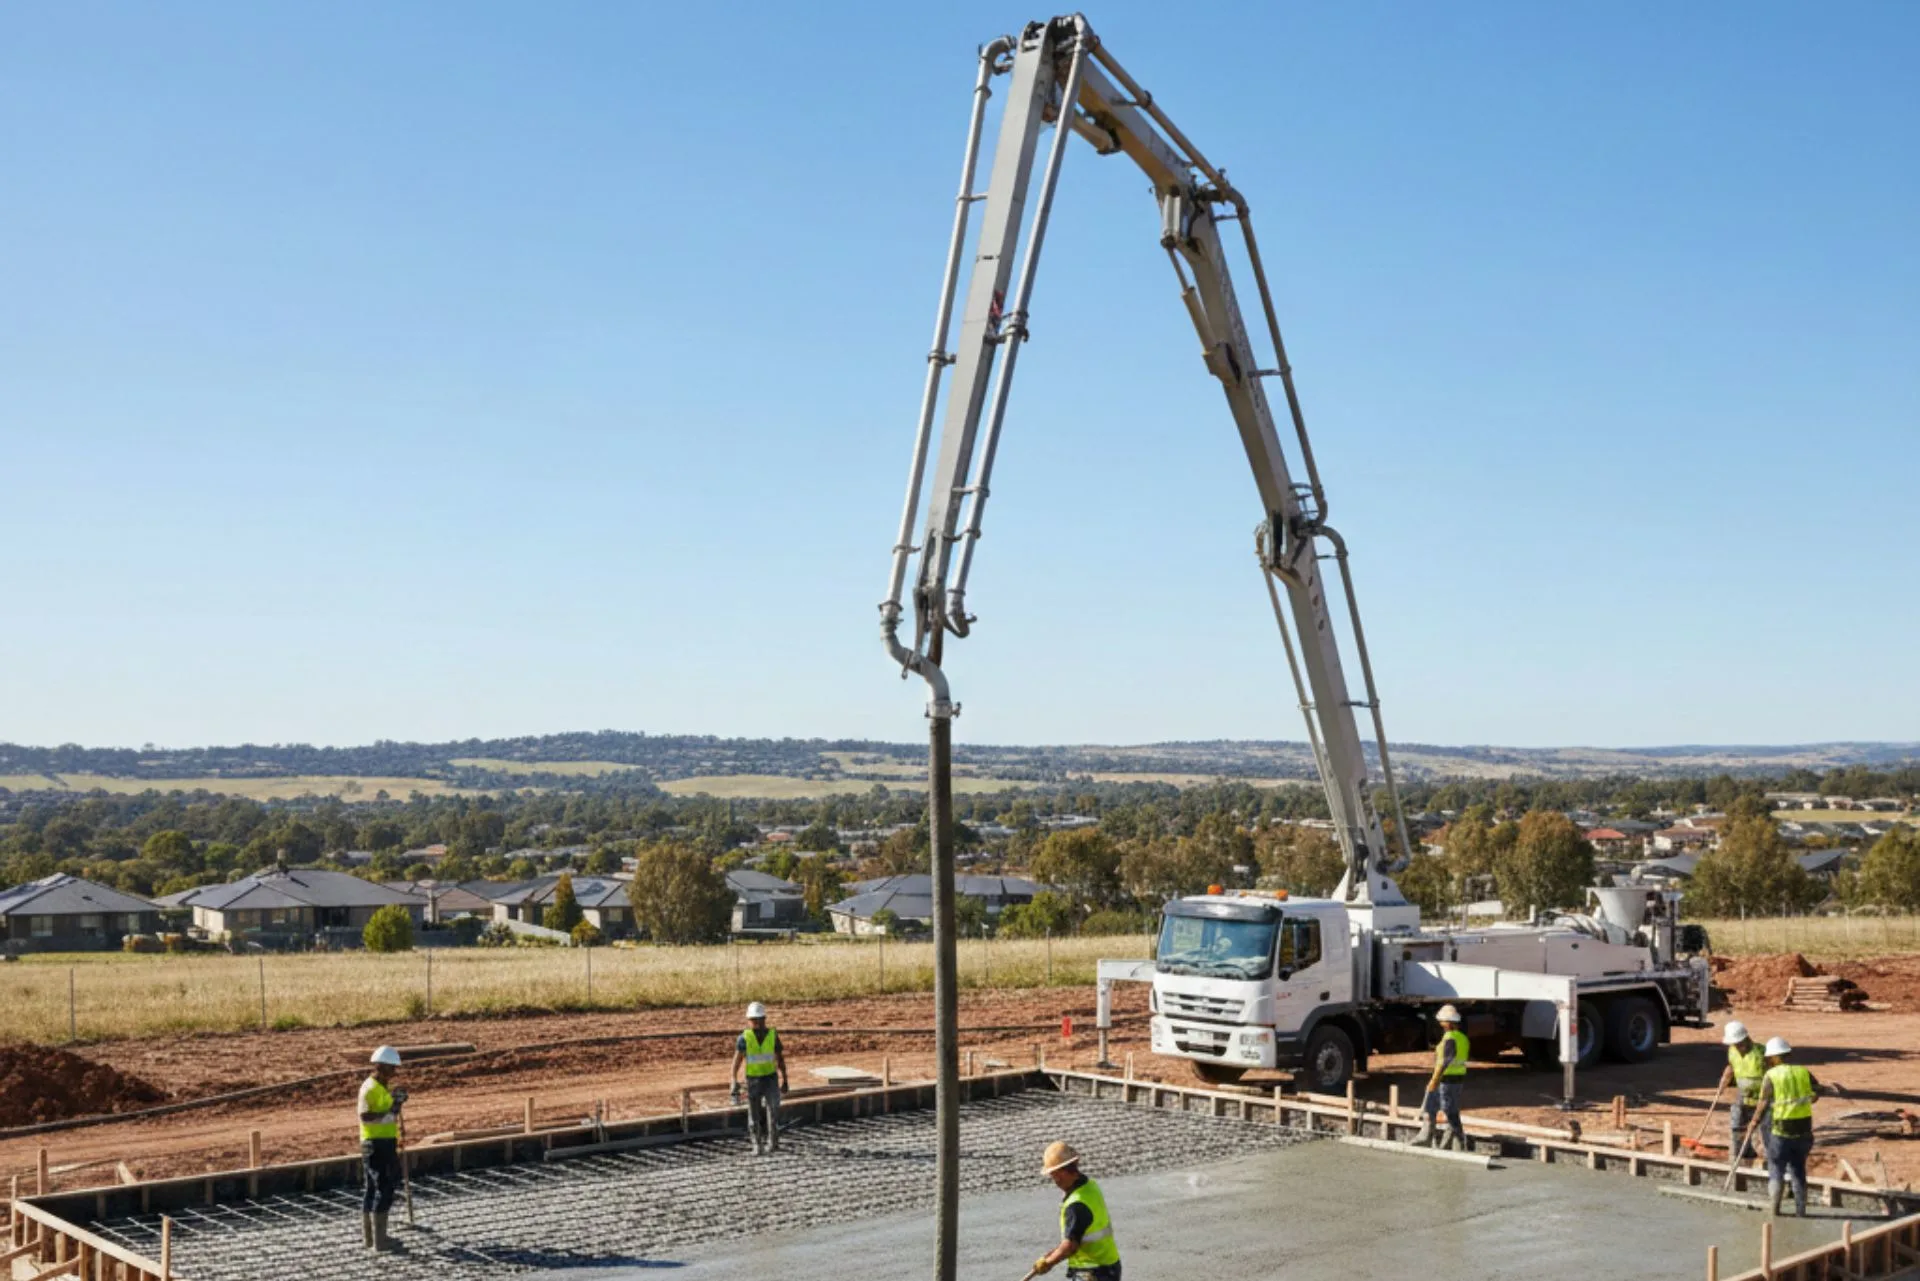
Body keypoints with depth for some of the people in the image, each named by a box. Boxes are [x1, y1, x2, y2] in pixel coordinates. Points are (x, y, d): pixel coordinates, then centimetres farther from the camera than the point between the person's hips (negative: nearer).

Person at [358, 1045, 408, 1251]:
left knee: (373, 1189, 14)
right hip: (377, 1144, -11)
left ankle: (368, 1236, 21)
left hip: (382, 1143, 11)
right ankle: (379, 1239, -7)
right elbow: (365, 1117, -26)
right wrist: (391, 1112, -28)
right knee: (384, 1190, -9)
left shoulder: (381, 1087, 15)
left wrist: (395, 1101, 17)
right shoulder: (370, 1088, -16)